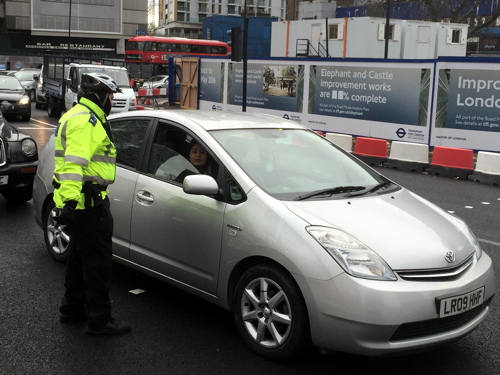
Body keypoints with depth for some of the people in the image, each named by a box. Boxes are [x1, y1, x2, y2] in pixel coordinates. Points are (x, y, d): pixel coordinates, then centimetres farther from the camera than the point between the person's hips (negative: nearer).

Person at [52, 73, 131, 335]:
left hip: (79, 201, 11)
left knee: (80, 256, 20)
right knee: (98, 261, -4)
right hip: (86, 203, -11)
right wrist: (70, 200, -34)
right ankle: (99, 320, 4)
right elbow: (73, 162, -27)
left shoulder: (82, 117, 20)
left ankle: (72, 308, 33)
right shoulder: (84, 120, -16)